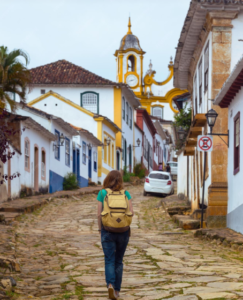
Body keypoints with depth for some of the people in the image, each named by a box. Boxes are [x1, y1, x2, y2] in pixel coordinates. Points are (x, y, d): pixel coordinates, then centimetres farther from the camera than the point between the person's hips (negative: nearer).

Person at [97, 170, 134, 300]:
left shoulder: (102, 193, -3)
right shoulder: (126, 194, 1)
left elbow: (99, 214, -4)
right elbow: (131, 212, -4)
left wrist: (100, 228, 9)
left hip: (108, 231, -2)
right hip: (123, 231, 2)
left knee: (109, 260, -1)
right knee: (119, 261, 13)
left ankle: (110, 284, -24)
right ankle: (117, 289, 17)